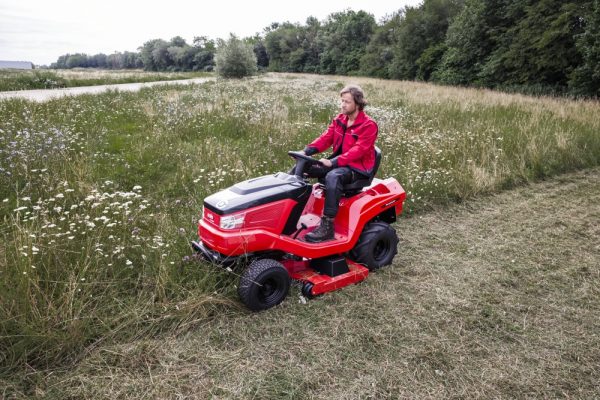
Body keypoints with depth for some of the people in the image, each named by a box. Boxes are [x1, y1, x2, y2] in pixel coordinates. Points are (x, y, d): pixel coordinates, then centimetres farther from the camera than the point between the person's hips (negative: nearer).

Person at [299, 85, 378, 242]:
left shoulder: (368, 125, -13)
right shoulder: (339, 120, 9)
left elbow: (358, 150, -23)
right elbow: (326, 138, 1)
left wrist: (333, 162, -33)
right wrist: (308, 150, -16)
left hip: (357, 168, -7)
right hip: (338, 163, 8)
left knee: (333, 176, -39)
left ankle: (327, 226, -38)